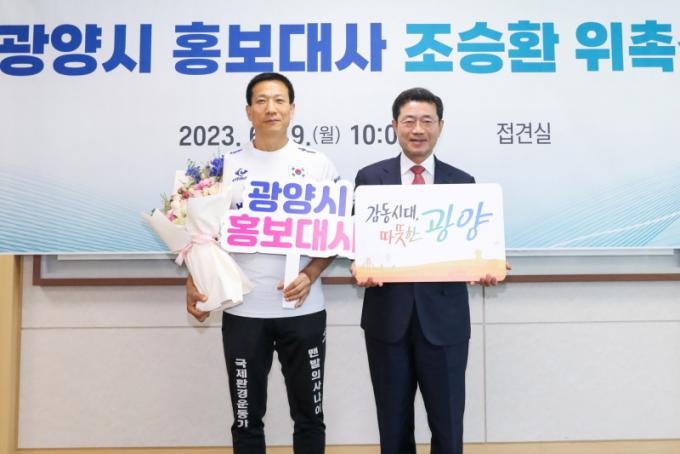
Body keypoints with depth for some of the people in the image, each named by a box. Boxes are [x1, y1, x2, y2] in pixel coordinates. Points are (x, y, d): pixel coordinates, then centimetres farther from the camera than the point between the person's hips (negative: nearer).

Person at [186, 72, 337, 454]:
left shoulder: (318, 165, 1)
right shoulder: (227, 166, 4)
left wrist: (310, 275, -13)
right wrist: (194, 280, -7)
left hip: (303, 310, 0)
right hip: (243, 311, 1)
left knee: (309, 415, 12)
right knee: (247, 417, 13)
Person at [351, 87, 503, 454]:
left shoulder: (463, 182, 5)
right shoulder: (370, 178, 3)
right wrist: (359, 267, -16)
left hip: (444, 318, 0)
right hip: (388, 317, 0)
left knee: (448, 424, 8)